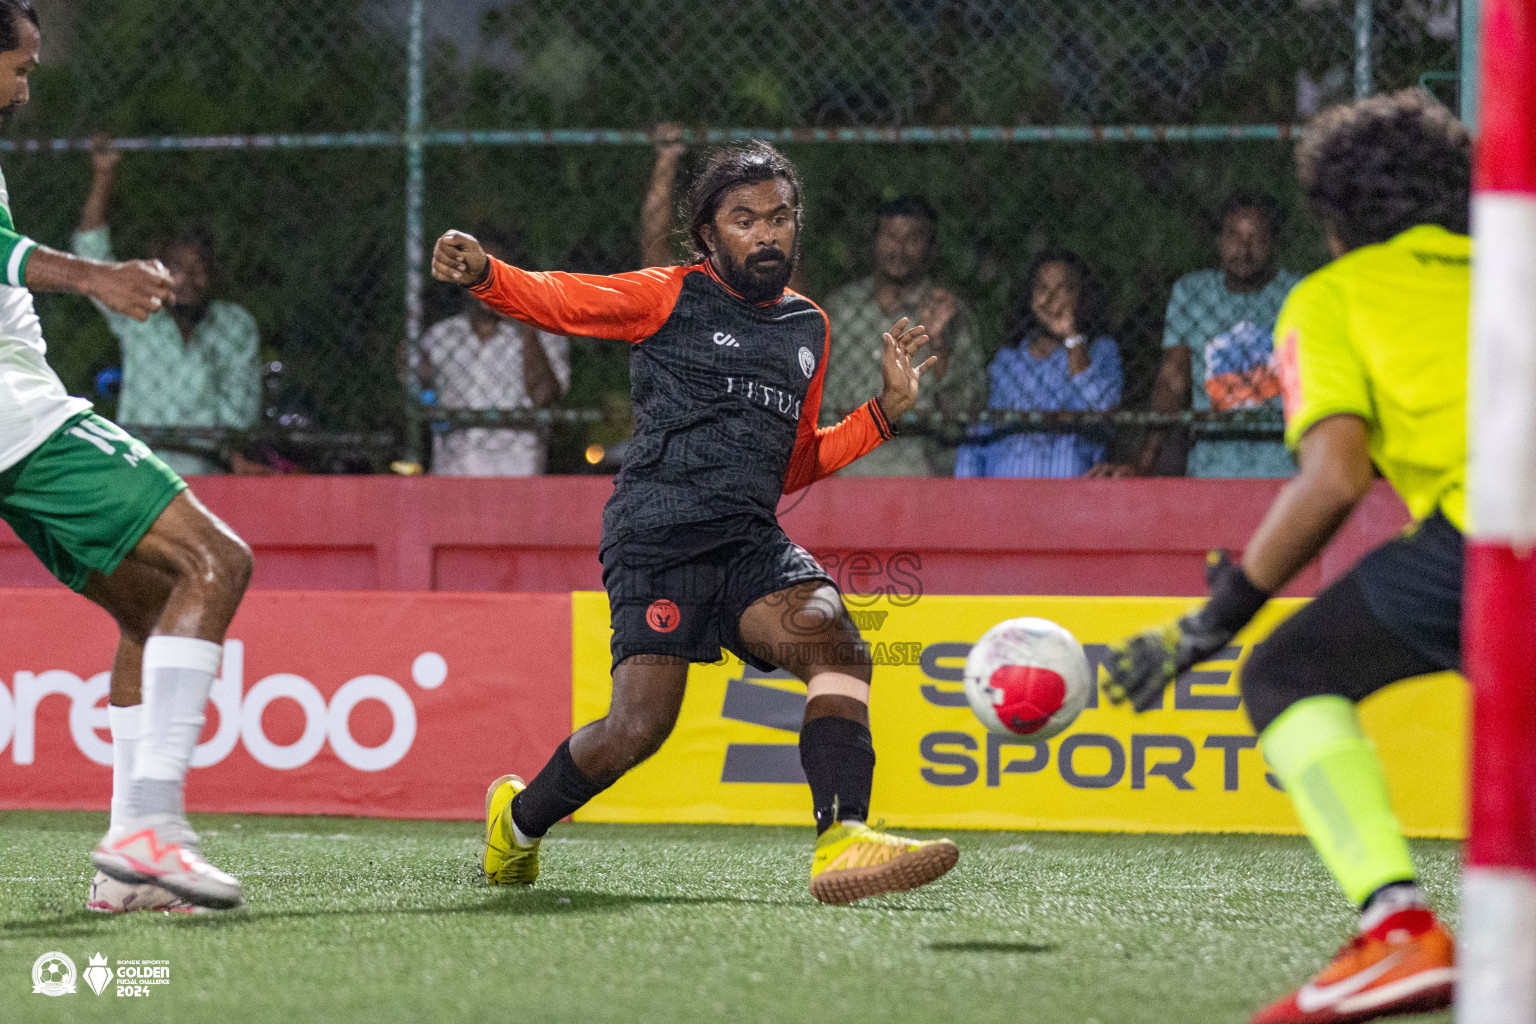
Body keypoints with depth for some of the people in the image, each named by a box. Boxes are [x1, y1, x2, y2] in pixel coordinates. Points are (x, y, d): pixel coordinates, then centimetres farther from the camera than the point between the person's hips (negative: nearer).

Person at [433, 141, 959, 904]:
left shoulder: (809, 329, 22)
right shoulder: (672, 297, 6)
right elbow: (562, 300, -3)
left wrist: (883, 412, 17)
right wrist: (484, 274, -22)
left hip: (750, 541, 5)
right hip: (657, 539, -5)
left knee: (836, 642, -24)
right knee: (639, 727, -14)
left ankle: (842, 842, -34)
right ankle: (518, 819, 15)